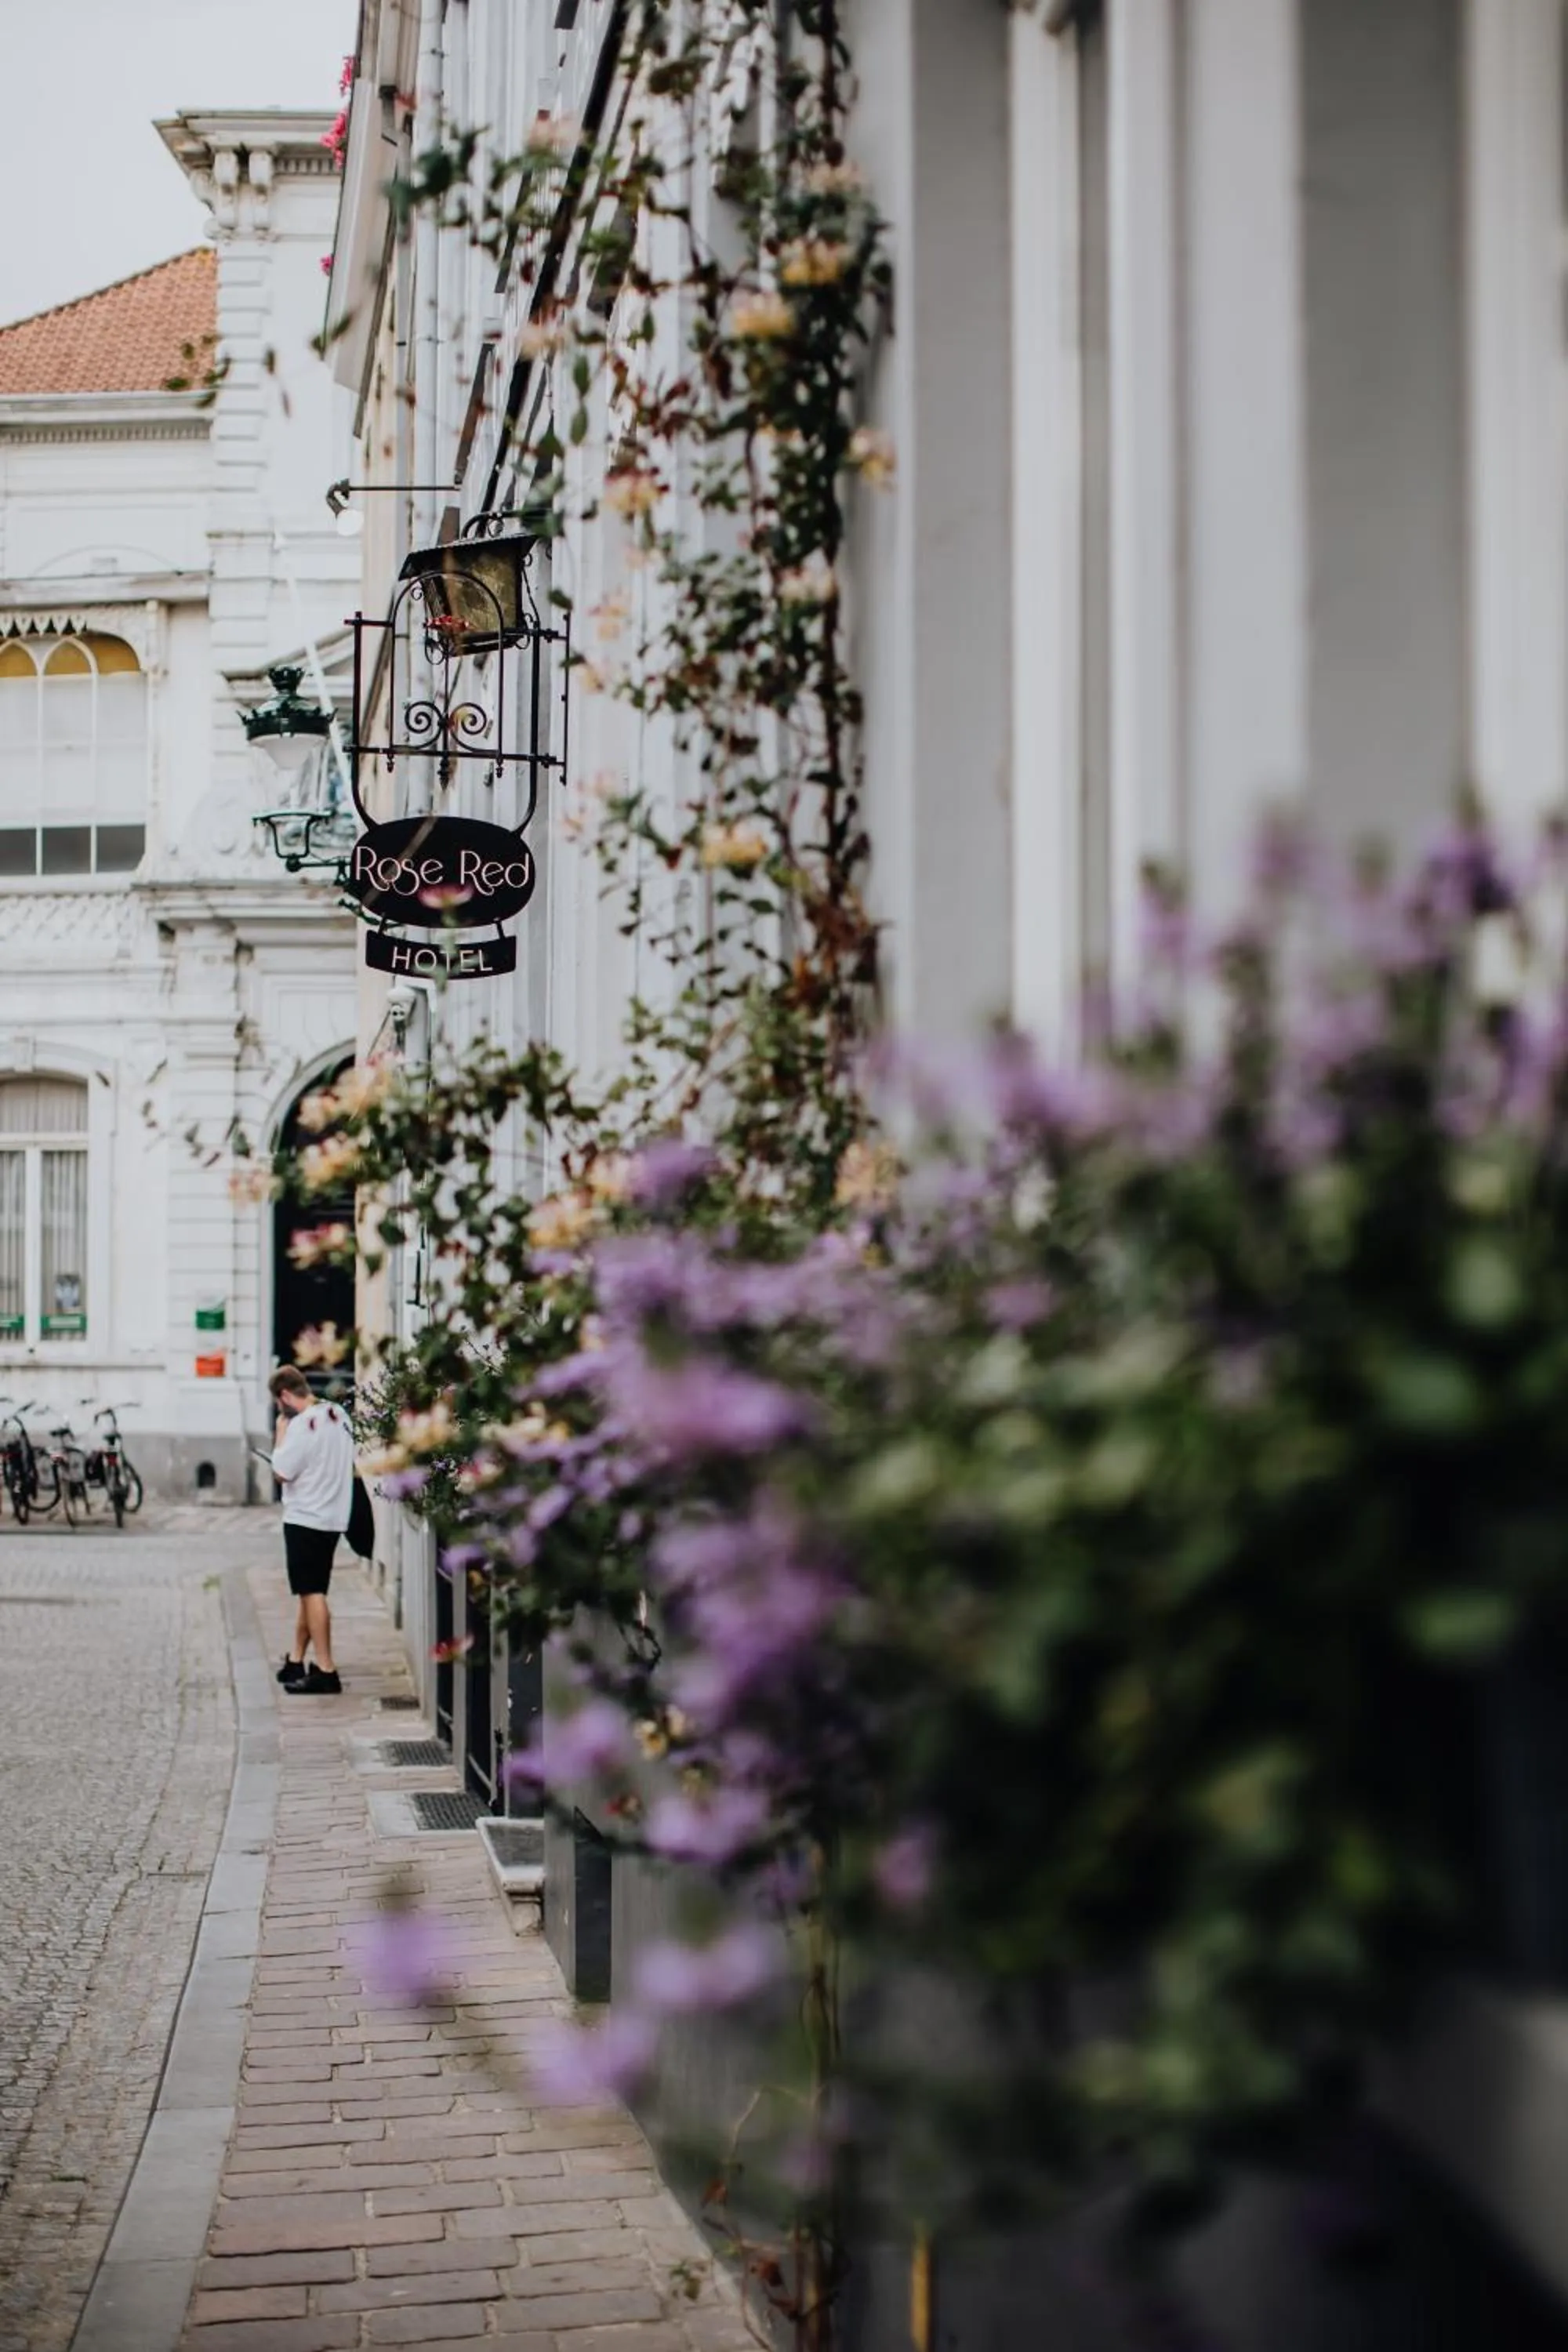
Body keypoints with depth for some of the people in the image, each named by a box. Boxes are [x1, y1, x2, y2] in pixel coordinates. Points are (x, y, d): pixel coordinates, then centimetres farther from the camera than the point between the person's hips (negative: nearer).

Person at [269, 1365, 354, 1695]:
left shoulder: (302, 1425, -19)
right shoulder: (339, 1414, 7)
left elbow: (281, 1473, -15)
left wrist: (281, 1432, -7)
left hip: (305, 1519, -9)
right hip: (333, 1516, 9)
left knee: (311, 1593, -5)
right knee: (309, 1592, 17)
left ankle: (325, 1671, -6)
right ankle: (295, 1662, 25)